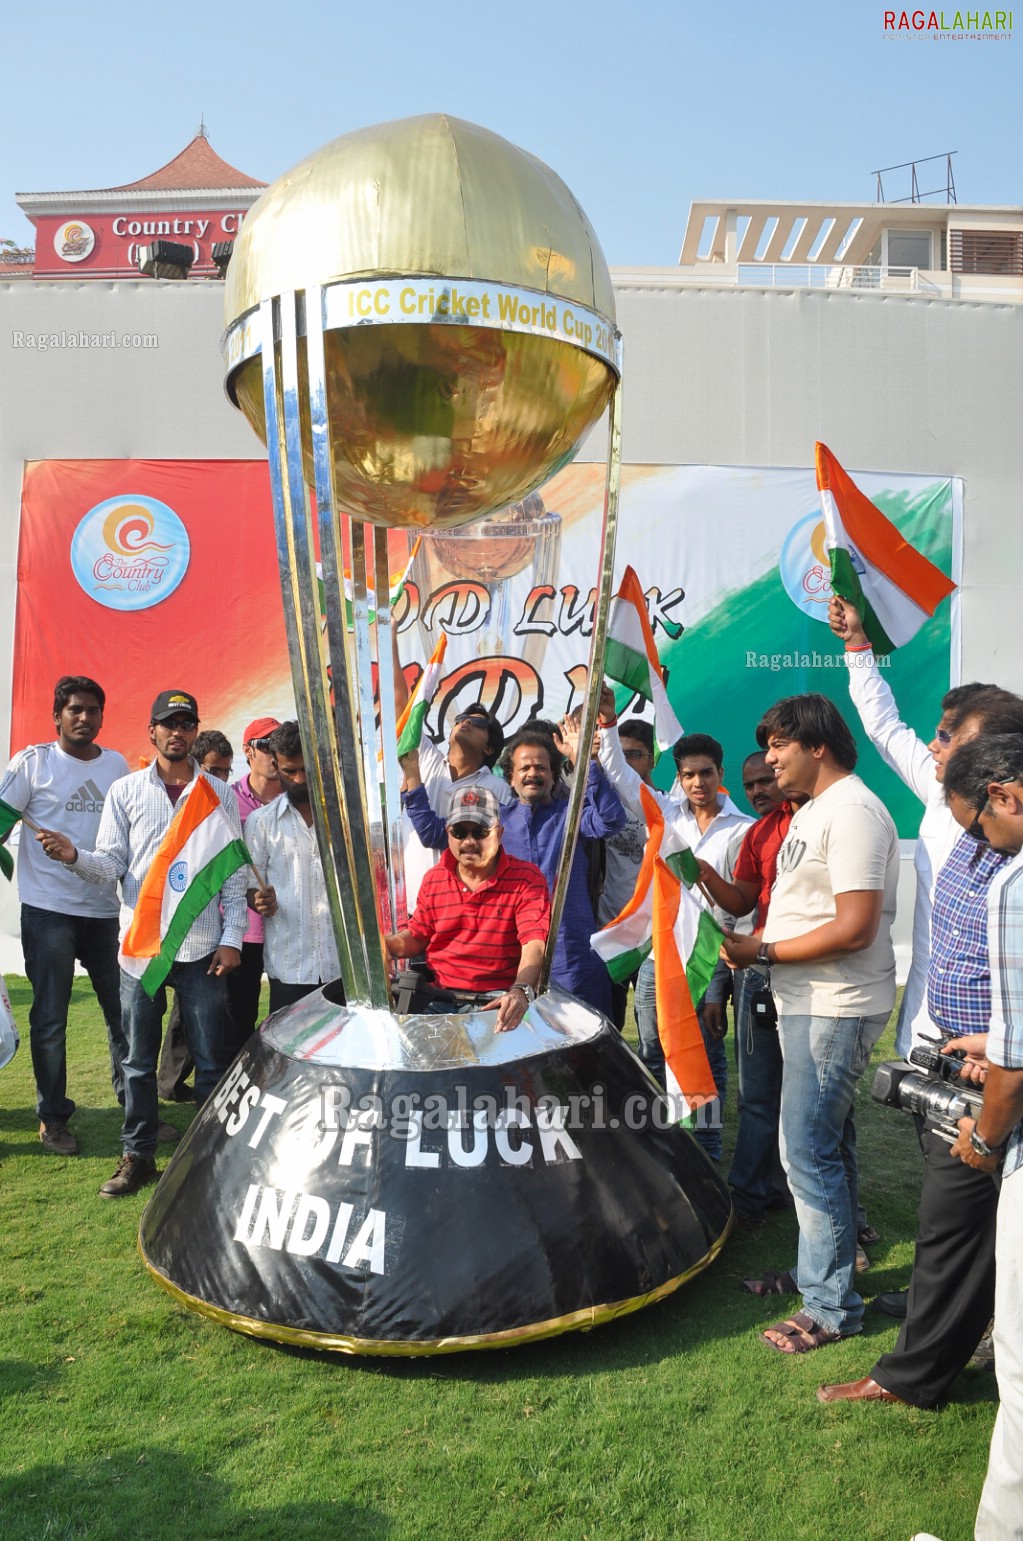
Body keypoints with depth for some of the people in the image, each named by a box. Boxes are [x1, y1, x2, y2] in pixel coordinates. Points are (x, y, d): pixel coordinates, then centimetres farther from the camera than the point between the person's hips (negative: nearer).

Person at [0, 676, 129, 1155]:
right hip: (48, 911, -3)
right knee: (49, 1020, 4)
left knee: (125, 1011, 9)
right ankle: (52, 1118, 18)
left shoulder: (116, 765, 8)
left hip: (104, 909, 3)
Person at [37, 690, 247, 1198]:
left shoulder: (220, 794, 3)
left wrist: (232, 939, -3)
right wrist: (74, 856, -20)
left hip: (203, 946, 0)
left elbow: (234, 872, 3)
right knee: (138, 1059, 9)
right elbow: (111, 865, 1)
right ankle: (138, 1156, 22)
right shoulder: (125, 791, 4)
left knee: (210, 1058, 6)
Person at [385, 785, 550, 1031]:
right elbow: (416, 937, 21)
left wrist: (521, 991, -35)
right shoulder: (433, 880, 10)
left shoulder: (527, 878, -5)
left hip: (498, 1000, -4)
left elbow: (534, 944, -16)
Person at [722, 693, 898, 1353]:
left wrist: (764, 951, -17)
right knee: (826, 1145, 20)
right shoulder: (815, 810, 15)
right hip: (811, 1005, 10)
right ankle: (832, 1265, 35)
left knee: (810, 1152, -5)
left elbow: (855, 928, -25)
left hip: (835, 1011, -10)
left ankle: (832, 1306, 9)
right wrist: (755, 944, 2)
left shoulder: (852, 811, -19)